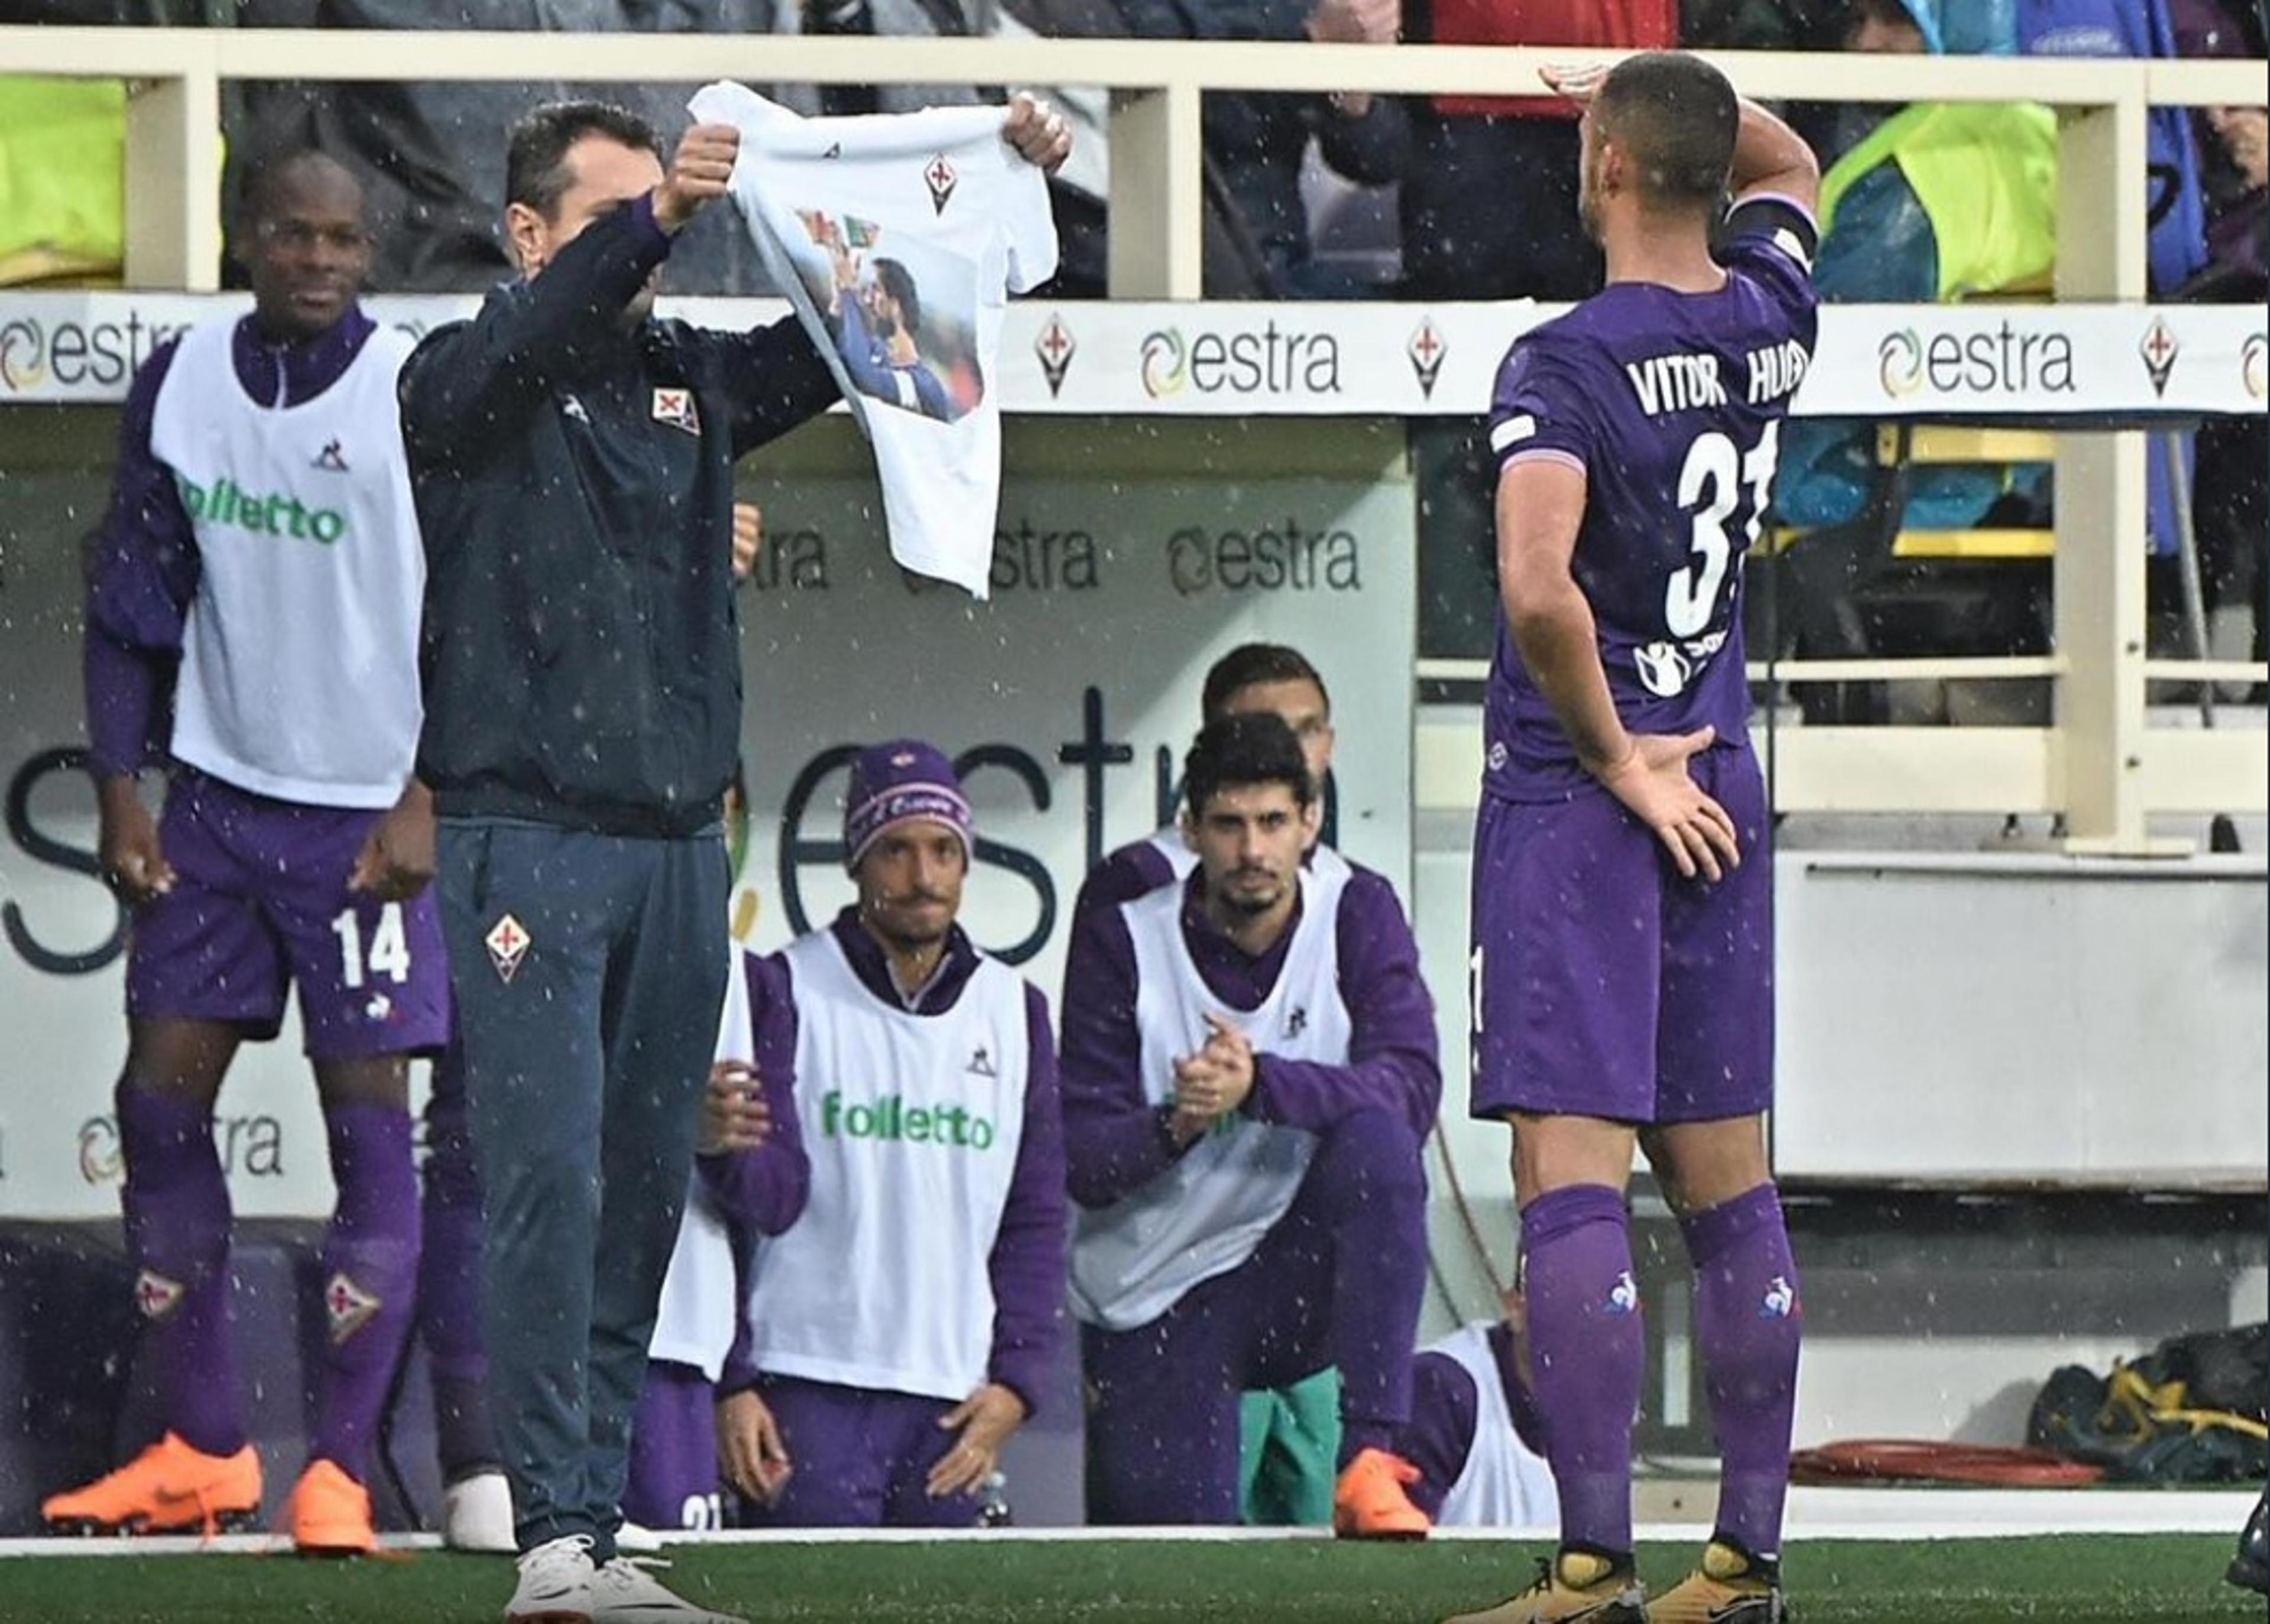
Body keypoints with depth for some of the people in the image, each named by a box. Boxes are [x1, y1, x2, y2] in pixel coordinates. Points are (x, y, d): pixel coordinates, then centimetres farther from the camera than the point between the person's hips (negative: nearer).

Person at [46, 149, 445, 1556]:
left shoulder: (422, 394, -9)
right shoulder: (179, 385, 4)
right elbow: (136, 596, 10)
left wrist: (426, 804, -13)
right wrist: (122, 788, 4)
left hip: (370, 817, -5)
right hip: (216, 798, 5)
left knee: (368, 1113, -3)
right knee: (161, 1096, 3)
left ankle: (342, 1468, 1)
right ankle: (205, 1450, 13)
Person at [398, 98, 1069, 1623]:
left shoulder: (694, 375, 15)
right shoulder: (462, 381, -2)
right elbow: (522, 346, -23)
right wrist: (651, 223, -38)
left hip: (679, 845, 6)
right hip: (528, 833, -6)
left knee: (646, 1195, 6)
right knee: (552, 1183, -13)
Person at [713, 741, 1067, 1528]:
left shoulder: (1013, 1011, 13)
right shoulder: (789, 993, 0)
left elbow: (1037, 1218, 15)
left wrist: (1014, 1380, 3)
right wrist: (731, 1385, -7)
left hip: (952, 1403, 4)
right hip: (807, 1388, -4)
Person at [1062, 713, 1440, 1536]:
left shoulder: (1356, 914, -4)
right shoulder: (1123, 942, -6)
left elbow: (1410, 1090, -19)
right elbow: (1081, 1164, -8)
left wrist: (1259, 1084, -35)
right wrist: (1176, 1126, -30)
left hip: (1299, 1281, 0)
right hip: (1149, 1304, 0)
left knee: (1377, 1137, -30)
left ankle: (1370, 1465, -30)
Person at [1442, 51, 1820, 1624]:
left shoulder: (1569, 362, -14)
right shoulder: (1771, 321, 5)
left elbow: (1539, 587, -26)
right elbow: (1787, 167, 29)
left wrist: (1620, 759, -14)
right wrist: (1675, 93, 19)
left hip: (1580, 795, -7)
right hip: (1715, 791, 7)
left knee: (1571, 1184, -9)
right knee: (1728, 1191, 10)